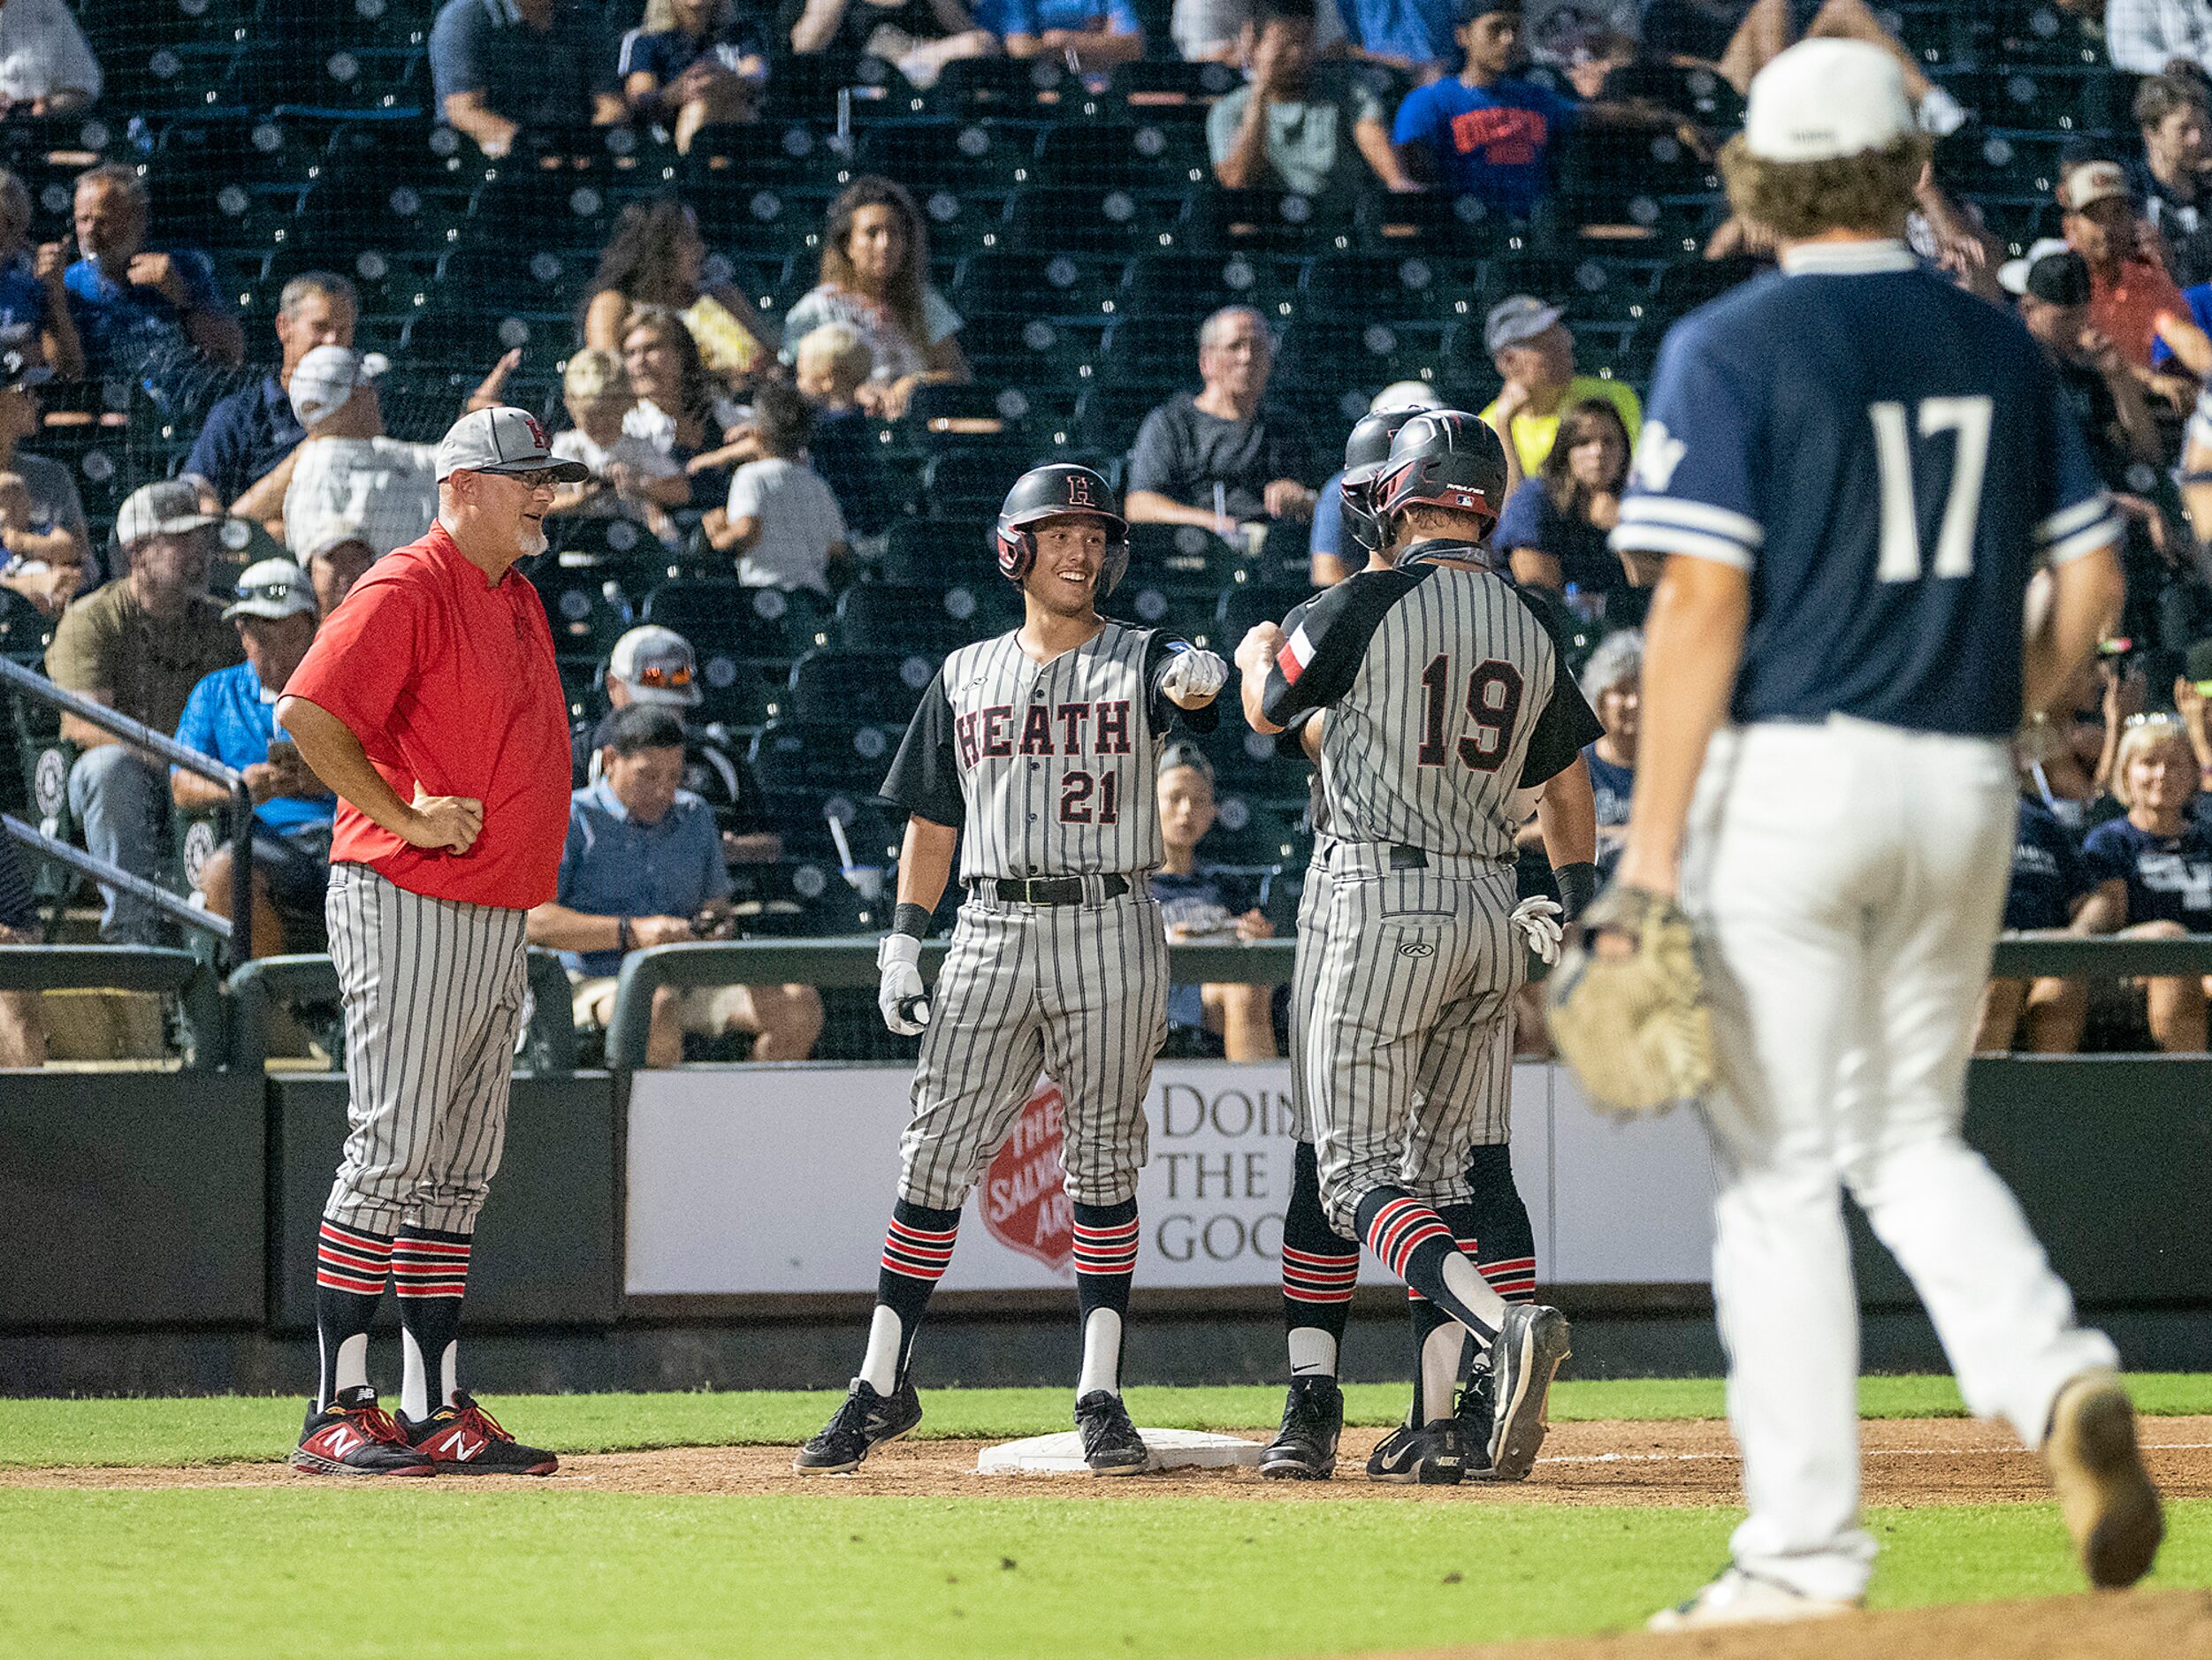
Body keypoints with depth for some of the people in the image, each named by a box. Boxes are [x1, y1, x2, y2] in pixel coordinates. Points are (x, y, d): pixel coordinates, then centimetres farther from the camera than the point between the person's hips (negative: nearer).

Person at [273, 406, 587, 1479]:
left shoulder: (516, 601, 17)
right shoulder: (406, 590, -11)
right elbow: (305, 714, -21)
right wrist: (403, 817, -21)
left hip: (495, 922, 9)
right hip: (407, 907, -9)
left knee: (457, 1171, 9)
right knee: (393, 1156, -9)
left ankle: (436, 1409, 12)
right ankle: (337, 1414, -7)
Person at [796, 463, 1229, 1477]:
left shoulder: (1138, 660, 3)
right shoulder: (966, 678, 12)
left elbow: (1190, 683, -22)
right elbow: (931, 822, 15)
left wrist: (1198, 676, -46)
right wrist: (902, 942, 5)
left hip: (1110, 934, -2)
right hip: (992, 929, 2)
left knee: (1102, 1163, 0)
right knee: (936, 1156, -1)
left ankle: (1100, 1395, 3)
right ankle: (883, 1386, 6)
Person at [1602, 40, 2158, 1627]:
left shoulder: (1734, 350, -7)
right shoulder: (2000, 347, 9)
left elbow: (1705, 603, -14)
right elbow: (2093, 578, 10)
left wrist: (1652, 846, -14)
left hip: (1787, 779, -5)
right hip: (1965, 791, 5)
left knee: (1780, 1169, 0)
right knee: (1913, 1140, 17)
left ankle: (1806, 1549, -1)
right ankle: (2063, 1382, -9)